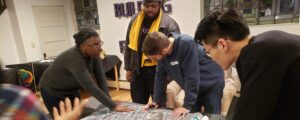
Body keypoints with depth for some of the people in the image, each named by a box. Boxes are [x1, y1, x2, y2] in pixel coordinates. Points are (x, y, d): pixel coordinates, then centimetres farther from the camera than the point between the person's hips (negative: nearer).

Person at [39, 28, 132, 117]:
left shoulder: (93, 53, -17)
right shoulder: (73, 58, -37)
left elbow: (100, 77, -16)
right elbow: (90, 86, -41)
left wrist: (108, 100, -21)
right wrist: (113, 106, -40)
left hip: (71, 90, 6)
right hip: (53, 92, -6)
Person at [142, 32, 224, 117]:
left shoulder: (187, 44, -33)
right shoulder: (162, 49, -12)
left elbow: (192, 77, -32)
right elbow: (160, 76, -3)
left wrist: (187, 106, -27)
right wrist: (156, 100, -4)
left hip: (211, 85, -5)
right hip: (193, 88, 6)